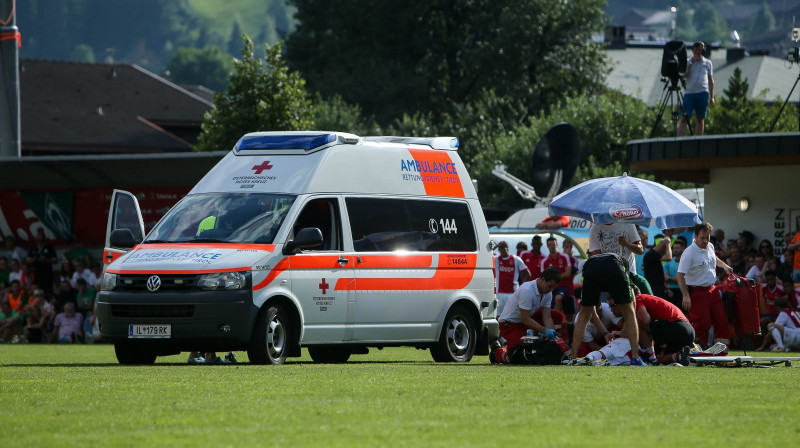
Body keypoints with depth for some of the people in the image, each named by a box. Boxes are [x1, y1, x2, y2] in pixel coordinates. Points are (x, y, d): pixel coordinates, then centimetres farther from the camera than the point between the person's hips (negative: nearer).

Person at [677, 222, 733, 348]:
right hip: (697, 293, -8)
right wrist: (686, 296, -26)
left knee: (722, 320, 4)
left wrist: (724, 266, 20)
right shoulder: (689, 253, -16)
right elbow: (680, 275, -20)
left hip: (712, 290, 8)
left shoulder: (710, 247, 9)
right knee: (702, 324, -12)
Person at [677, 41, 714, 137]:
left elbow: (711, 81, 14)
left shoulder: (708, 63, 13)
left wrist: (712, 97, 8)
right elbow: (684, 75, -6)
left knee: (700, 118, 3)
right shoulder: (688, 62, 9)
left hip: (702, 93, 2)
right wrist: (691, 63, -9)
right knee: (684, 118, -8)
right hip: (689, 92, -2)